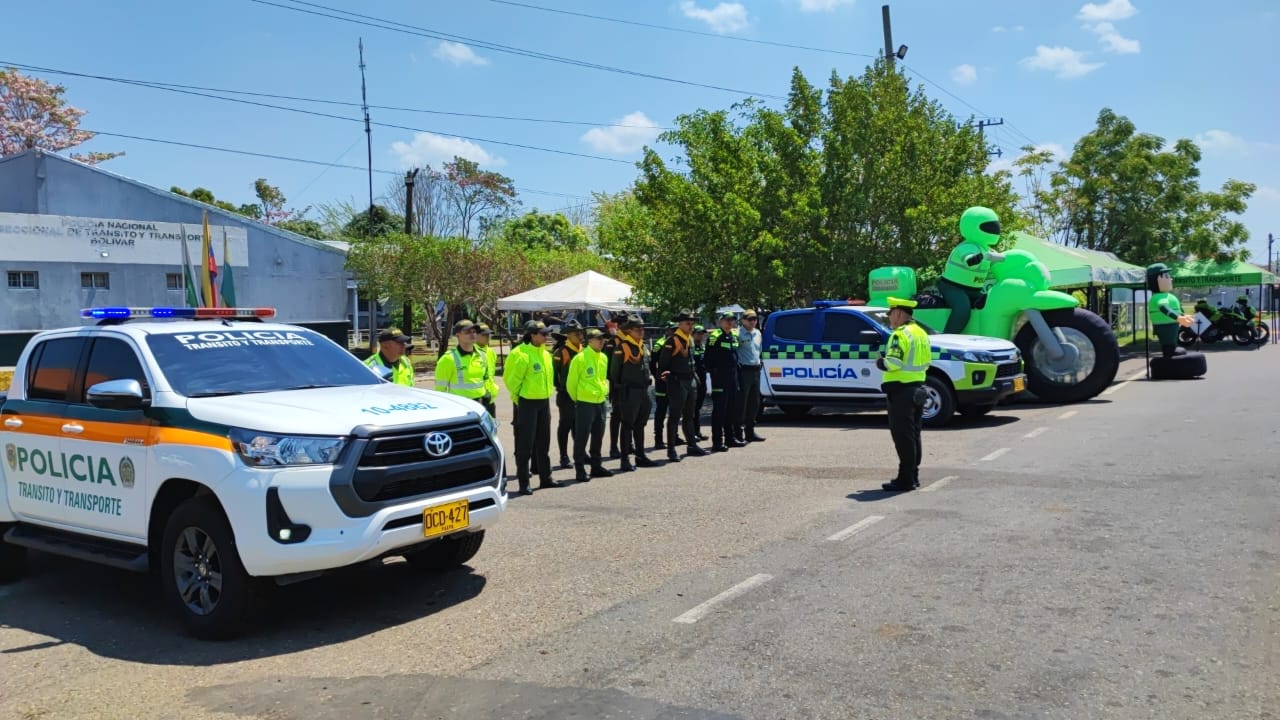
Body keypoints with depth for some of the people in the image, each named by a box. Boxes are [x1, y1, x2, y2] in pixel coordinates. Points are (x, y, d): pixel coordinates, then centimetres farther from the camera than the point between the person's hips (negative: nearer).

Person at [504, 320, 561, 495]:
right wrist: (518, 398, -5)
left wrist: (547, 393, 16)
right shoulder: (521, 354, -15)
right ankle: (524, 482, 3)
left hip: (544, 401, 8)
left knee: (543, 442, 15)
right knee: (525, 443, -3)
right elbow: (512, 379, -13)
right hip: (527, 403, -8)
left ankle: (545, 478, 26)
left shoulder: (545, 354, 9)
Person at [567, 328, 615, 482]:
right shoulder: (580, 358, -13)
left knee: (598, 436, 13)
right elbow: (571, 382, -7)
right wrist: (576, 399, 2)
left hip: (600, 402, 7)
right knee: (581, 437, -4)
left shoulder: (604, 357, 9)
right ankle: (580, 470, 2)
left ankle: (596, 466, 24)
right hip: (585, 403, -7)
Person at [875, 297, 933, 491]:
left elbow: (893, 362, -24)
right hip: (917, 387, 10)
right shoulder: (921, 333, 15)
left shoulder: (901, 334, -16)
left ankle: (905, 479, -5)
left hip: (901, 390, -10)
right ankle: (913, 476, 22)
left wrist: (881, 362, -5)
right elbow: (926, 361, 19)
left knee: (902, 435, -6)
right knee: (913, 434, 15)